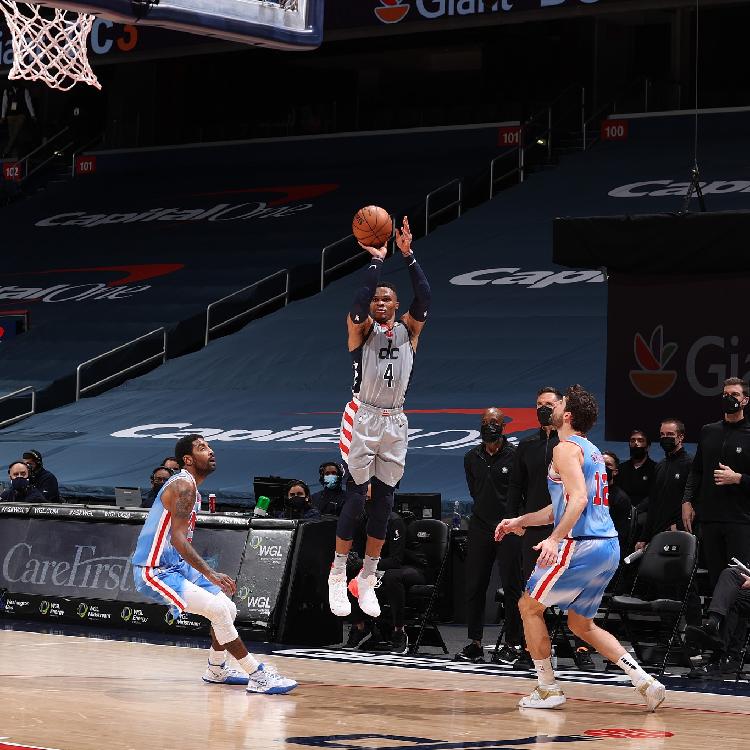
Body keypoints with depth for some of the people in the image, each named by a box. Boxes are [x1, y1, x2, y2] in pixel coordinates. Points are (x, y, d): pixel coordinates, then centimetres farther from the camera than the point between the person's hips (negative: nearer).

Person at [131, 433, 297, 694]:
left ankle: (216, 670, 32)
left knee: (228, 609, 14)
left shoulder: (190, 486, 14)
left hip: (176, 566, 11)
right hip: (154, 572, -11)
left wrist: (210, 574, 21)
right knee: (218, 609, -22)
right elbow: (178, 539, -28)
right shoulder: (183, 486, -18)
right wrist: (211, 574, -34)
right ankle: (258, 676, -19)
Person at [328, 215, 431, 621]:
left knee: (383, 503, 5)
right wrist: (376, 260, -20)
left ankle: (367, 580, 14)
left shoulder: (408, 330, 8)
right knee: (355, 499, -5)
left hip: (395, 423, 4)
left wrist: (407, 255, -15)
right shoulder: (360, 327, 0)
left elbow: (424, 297, -8)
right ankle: (338, 578, 4)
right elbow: (360, 302, -22)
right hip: (363, 419, -4)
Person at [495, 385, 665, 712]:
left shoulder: (566, 448, -9)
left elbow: (578, 499, -23)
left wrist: (555, 539, -31)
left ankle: (548, 690, 8)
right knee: (581, 623, 19)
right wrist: (520, 521, 30)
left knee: (530, 606, 6)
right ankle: (644, 681, 8)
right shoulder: (591, 450, 21)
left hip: (581, 545, -9)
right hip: (609, 546, 9)